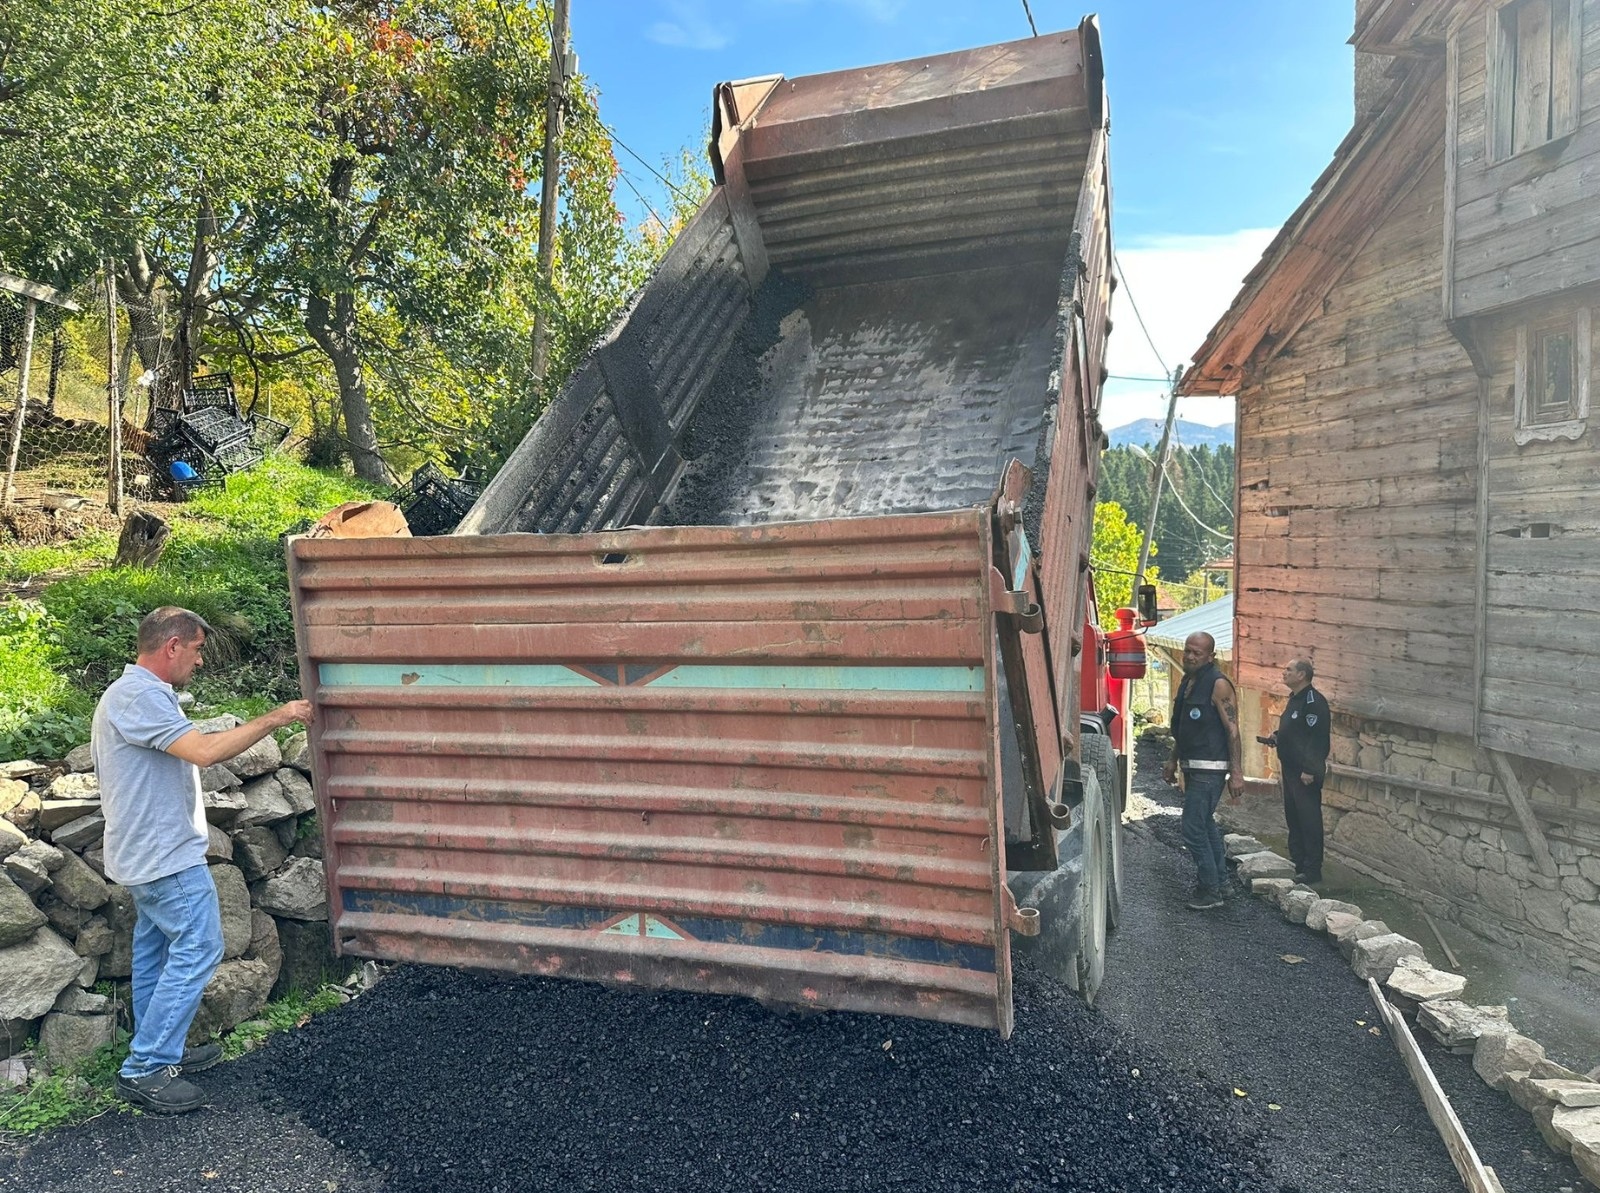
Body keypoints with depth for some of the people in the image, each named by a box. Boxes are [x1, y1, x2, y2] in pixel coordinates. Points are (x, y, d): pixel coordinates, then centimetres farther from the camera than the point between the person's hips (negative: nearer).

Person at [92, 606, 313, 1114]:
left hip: (148, 854, 11)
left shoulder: (132, 694, 14)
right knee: (197, 949, -6)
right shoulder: (140, 696, -21)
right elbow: (204, 751, -30)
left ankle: (158, 1054, 28)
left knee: (156, 951, 17)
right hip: (167, 856, -11)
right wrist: (275, 718, -24)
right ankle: (144, 1070, 0)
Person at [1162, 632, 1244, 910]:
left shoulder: (1218, 684, -14)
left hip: (1210, 769, -9)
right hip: (1192, 766, 9)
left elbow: (1233, 730, -17)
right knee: (1205, 823, 19)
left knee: (1193, 828, -9)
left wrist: (1237, 773, -20)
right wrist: (1173, 760, 22)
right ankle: (1217, 875, 33)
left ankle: (1209, 891, 1)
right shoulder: (1188, 682, 12)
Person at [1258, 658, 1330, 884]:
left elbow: (1317, 738, -22)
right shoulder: (1295, 699, 15)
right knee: (1293, 816, 15)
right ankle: (1297, 862, 23)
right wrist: (1276, 738, 10)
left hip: (1306, 772, -10)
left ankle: (1312, 869, 1)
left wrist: (1309, 770, -24)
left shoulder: (1313, 701, -17)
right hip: (1291, 768, 10)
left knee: (1309, 819, -5)